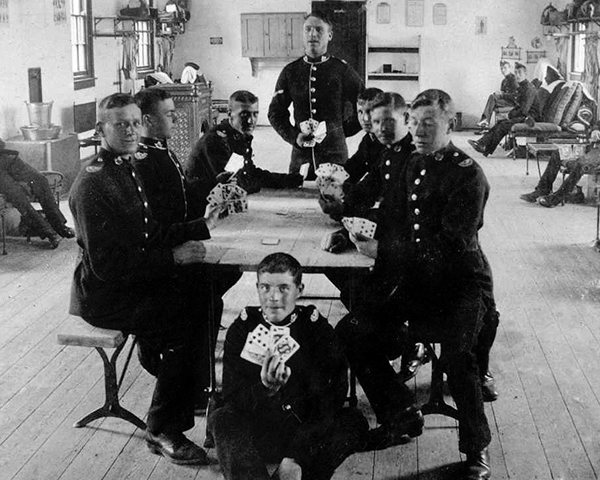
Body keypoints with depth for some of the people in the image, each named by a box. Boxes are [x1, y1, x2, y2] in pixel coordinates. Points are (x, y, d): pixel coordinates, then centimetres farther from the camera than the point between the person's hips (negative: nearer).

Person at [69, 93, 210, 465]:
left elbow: (146, 235, 19)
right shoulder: (94, 183, -19)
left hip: (133, 279, 9)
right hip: (103, 295, -9)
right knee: (190, 317, -22)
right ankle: (163, 432, -10)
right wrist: (172, 257, -23)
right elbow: (106, 264, -24)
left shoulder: (126, 168, 12)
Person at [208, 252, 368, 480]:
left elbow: (333, 398, -12)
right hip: (256, 432, 0)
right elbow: (232, 397, -11)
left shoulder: (316, 326, -2)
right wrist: (265, 389, -35)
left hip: (308, 431, 0)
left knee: (354, 422, -25)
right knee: (221, 419, -29)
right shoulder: (243, 327, -2)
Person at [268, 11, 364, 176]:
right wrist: (294, 137, -2)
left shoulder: (342, 70, -1)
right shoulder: (290, 72, 5)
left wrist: (344, 130, 3)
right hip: (300, 152, 2)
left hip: (335, 151, -2)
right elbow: (275, 112, 11)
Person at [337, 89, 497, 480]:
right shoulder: (410, 166, 12)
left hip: (459, 283, -6)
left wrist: (385, 250, -23)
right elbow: (389, 216, 20)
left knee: (457, 352, -31)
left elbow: (453, 245, -20)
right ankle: (400, 413, 11)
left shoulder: (467, 174, -10)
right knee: (350, 333, -10)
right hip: (410, 281, 6)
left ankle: (476, 447, -7)